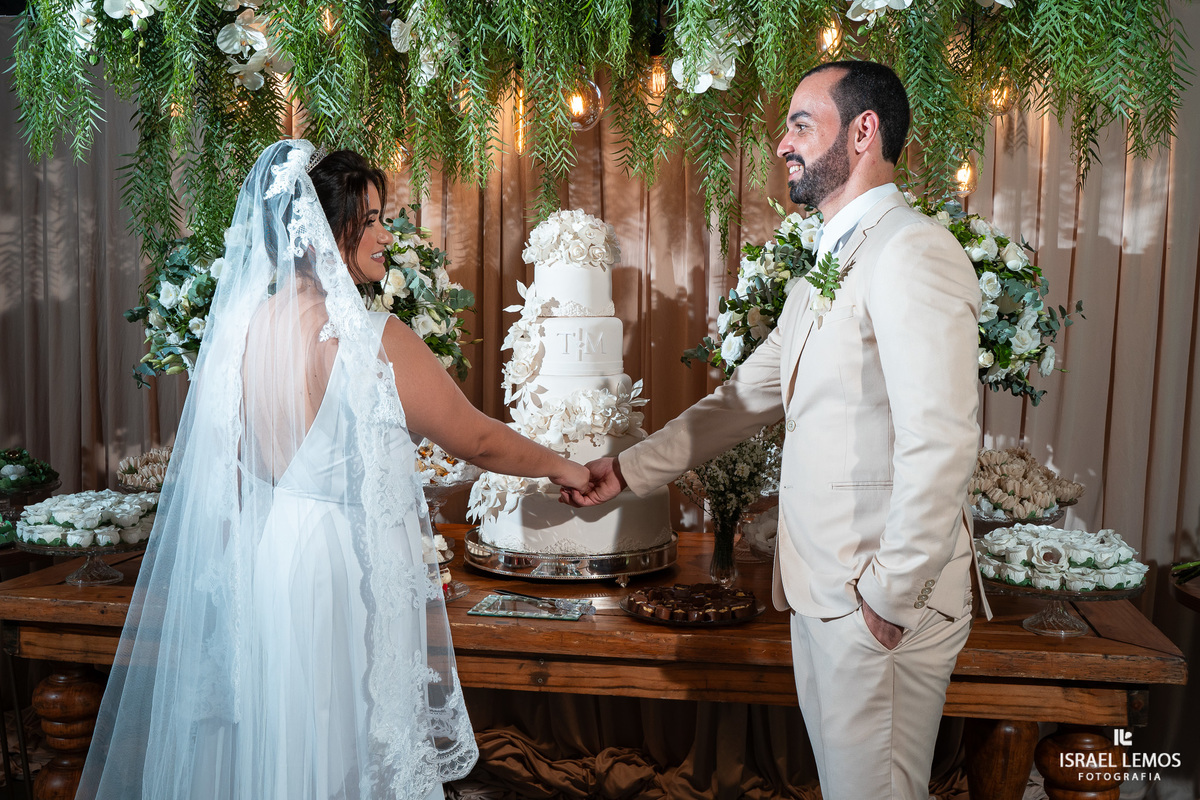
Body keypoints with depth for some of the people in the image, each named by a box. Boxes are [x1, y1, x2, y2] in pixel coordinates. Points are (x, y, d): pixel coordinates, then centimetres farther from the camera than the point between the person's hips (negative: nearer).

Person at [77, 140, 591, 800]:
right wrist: (558, 467, 6)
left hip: (266, 555, 7)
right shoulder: (371, 341, -21)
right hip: (351, 567, -6)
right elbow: (476, 439, -11)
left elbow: (225, 469, 7)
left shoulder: (242, 324, -2)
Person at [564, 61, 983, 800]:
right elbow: (745, 399, 18)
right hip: (820, 587, 9)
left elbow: (939, 444, -25)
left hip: (883, 601, -9)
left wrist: (890, 596, -18)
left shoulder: (914, 253, -17)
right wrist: (628, 470, 14)